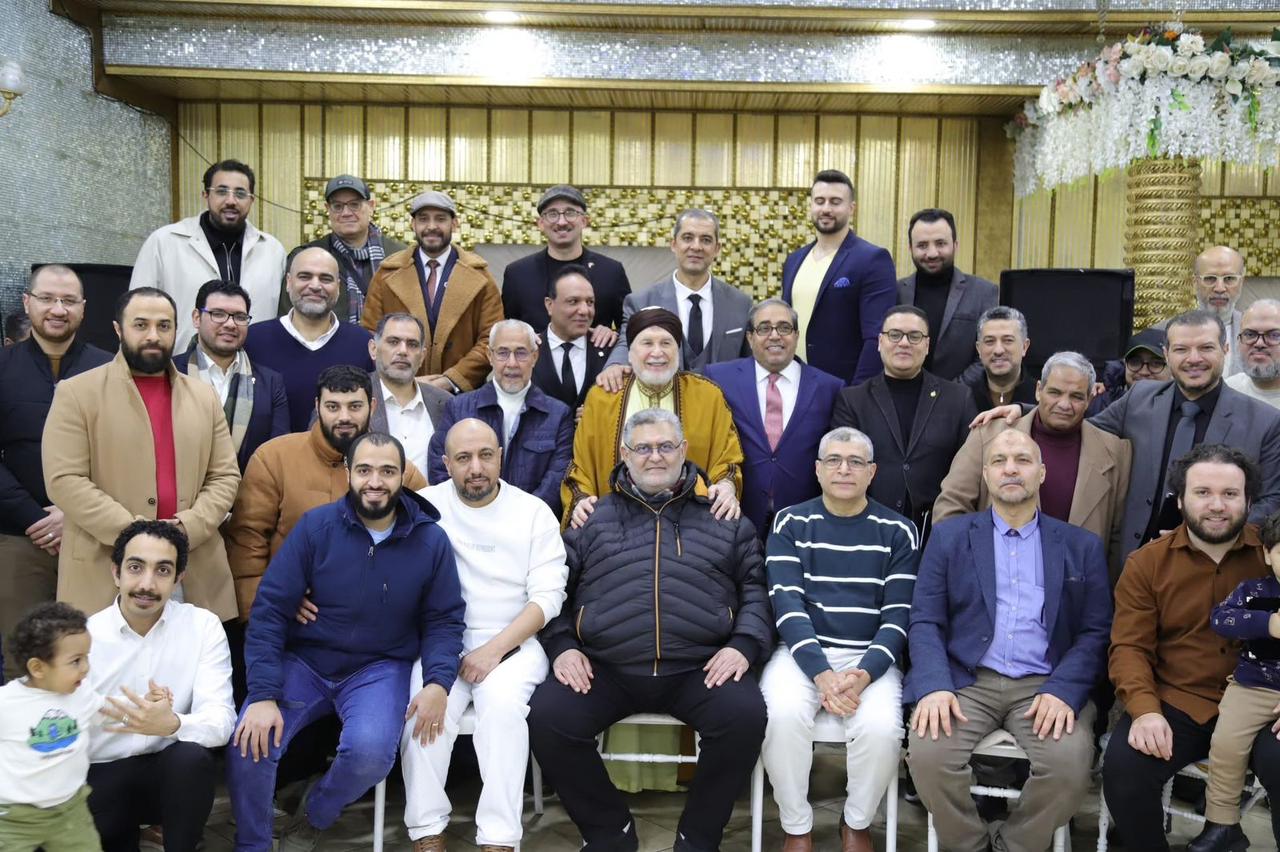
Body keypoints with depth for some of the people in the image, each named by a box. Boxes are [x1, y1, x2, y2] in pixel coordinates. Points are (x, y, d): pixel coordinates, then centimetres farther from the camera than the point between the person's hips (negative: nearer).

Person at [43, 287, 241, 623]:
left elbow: (225, 476, 9)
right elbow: (64, 480, -8)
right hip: (104, 574, -3)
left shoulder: (204, 396, 12)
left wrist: (189, 527, -8)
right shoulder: (76, 393, 0)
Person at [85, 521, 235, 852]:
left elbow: (220, 720, -15)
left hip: (170, 771, 0)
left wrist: (171, 724, -35)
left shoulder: (203, 626, -5)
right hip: (99, 777, 0)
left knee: (192, 755, -32)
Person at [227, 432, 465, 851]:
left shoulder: (431, 540, -5)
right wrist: (263, 694, -17)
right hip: (303, 661, 1)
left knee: (370, 751, -28)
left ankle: (312, 817, 7)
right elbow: (270, 610, -8)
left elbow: (443, 621, 1)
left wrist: (438, 683, -18)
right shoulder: (316, 526, -8)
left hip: (379, 669, 0)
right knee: (249, 741, -22)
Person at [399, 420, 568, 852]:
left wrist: (495, 649, -13)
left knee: (502, 702, -30)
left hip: (513, 641, -1)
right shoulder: (424, 506, 6)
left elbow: (548, 596, -1)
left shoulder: (534, 512, 5)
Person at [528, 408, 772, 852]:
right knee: (547, 717, -22)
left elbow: (755, 588, 11)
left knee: (746, 715, -27)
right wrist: (562, 645, -2)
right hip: (605, 667, 1)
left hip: (699, 667, 0)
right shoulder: (592, 518, 17)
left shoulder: (723, 518, 16)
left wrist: (744, 644, -6)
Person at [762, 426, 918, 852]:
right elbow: (787, 603, -5)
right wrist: (821, 672, -20)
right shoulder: (791, 523, 6)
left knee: (881, 726, -29)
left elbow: (899, 614, 0)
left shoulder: (898, 531, 7)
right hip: (802, 651, 0)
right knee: (783, 714, -31)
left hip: (871, 657, 0)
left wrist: (863, 673, -18)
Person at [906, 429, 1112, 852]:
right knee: (927, 753, -27)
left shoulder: (1082, 546, 12)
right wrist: (934, 686, -15)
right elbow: (925, 621, 3)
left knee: (1071, 764, -27)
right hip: (966, 679, 0)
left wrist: (1063, 691, -13)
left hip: (1046, 685, 1)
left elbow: (1096, 632, 6)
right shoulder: (949, 535, 10)